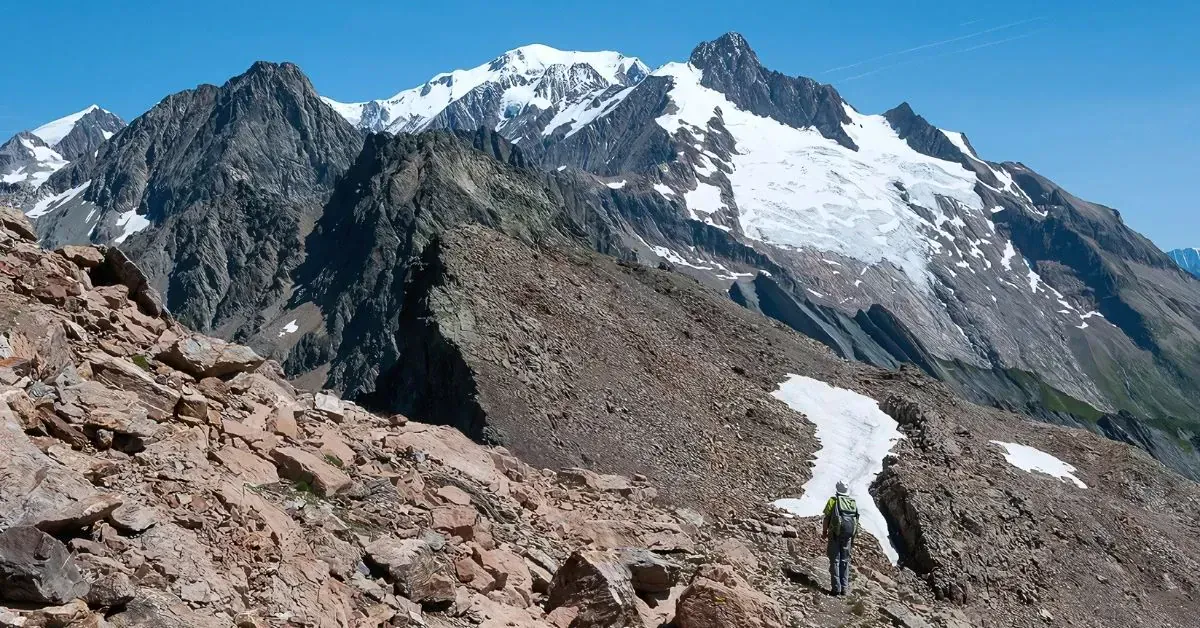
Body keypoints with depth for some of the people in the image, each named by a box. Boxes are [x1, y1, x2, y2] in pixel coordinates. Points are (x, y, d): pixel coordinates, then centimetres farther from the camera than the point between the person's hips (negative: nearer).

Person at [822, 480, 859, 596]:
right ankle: (844, 588, 10)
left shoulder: (833, 500, -3)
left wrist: (824, 531, 4)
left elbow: (827, 517, -5)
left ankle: (836, 588, -5)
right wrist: (853, 534, 17)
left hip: (835, 534, -4)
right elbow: (856, 519, 9)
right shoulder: (853, 502, 10)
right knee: (845, 560, 12)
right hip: (849, 534, 4)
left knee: (835, 560, 0)